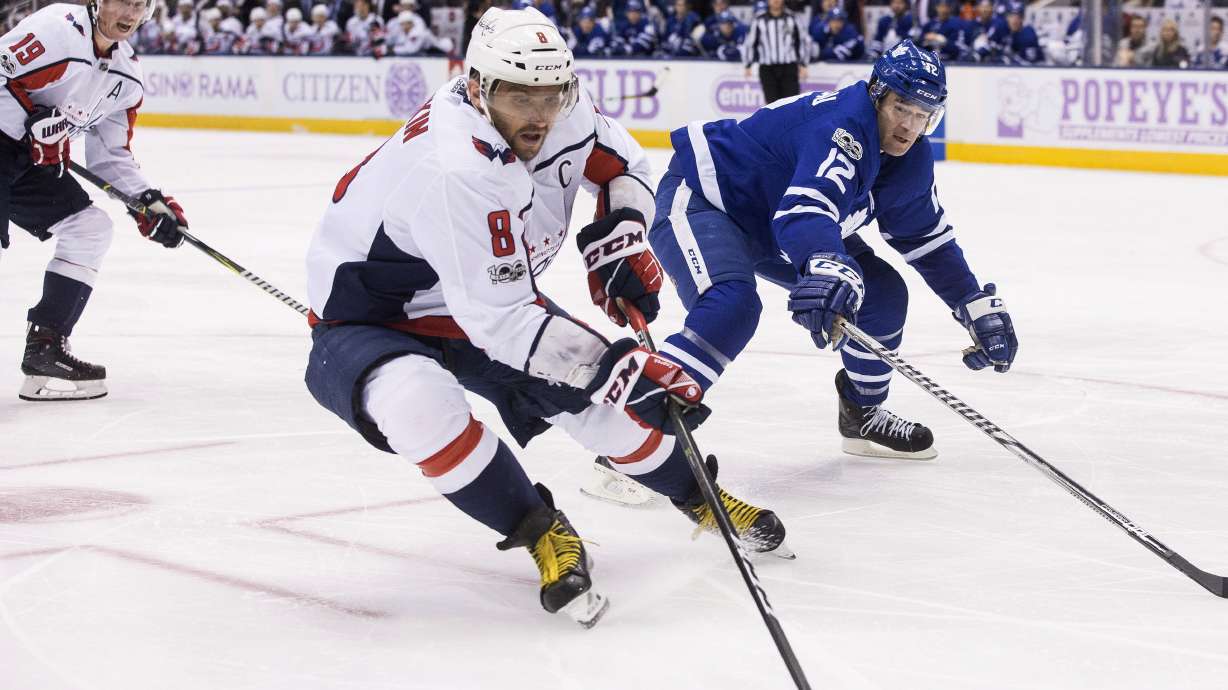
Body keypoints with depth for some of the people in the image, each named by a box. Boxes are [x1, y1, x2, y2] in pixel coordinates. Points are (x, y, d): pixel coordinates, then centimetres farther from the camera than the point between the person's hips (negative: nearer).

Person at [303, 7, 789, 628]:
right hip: (366, 318, -7)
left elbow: (619, 161, 10)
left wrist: (619, 236, -8)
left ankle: (696, 495, 29)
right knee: (417, 403, -37)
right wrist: (619, 368, -38)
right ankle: (543, 533, -18)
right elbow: (498, 320, -38)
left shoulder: (561, 114, -14)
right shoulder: (454, 170, -38)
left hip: (488, 293, 7)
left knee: (604, 397, -1)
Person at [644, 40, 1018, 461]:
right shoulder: (843, 128, -32)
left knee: (883, 293, 5)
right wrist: (827, 268, -69)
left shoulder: (911, 159, -3)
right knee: (732, 307, -36)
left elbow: (929, 240, 11)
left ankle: (862, 415, 26)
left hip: (767, 228, 10)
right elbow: (805, 208, -50)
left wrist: (980, 308, 8)